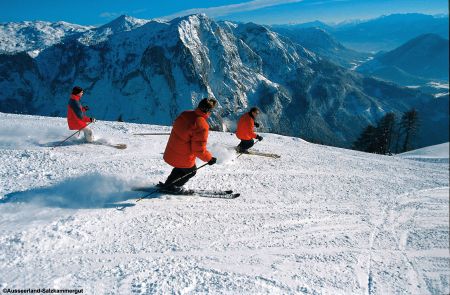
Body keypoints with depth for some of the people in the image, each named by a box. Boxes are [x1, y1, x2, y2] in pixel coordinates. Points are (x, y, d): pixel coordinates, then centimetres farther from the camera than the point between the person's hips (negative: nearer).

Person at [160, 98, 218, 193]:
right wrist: (209, 158, -9)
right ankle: (171, 187, 32)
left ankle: (167, 184, 46)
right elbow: (199, 150, -24)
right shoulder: (202, 126, -27)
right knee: (191, 171, 24)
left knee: (181, 168, 35)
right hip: (183, 160, -7)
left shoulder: (185, 114, -4)